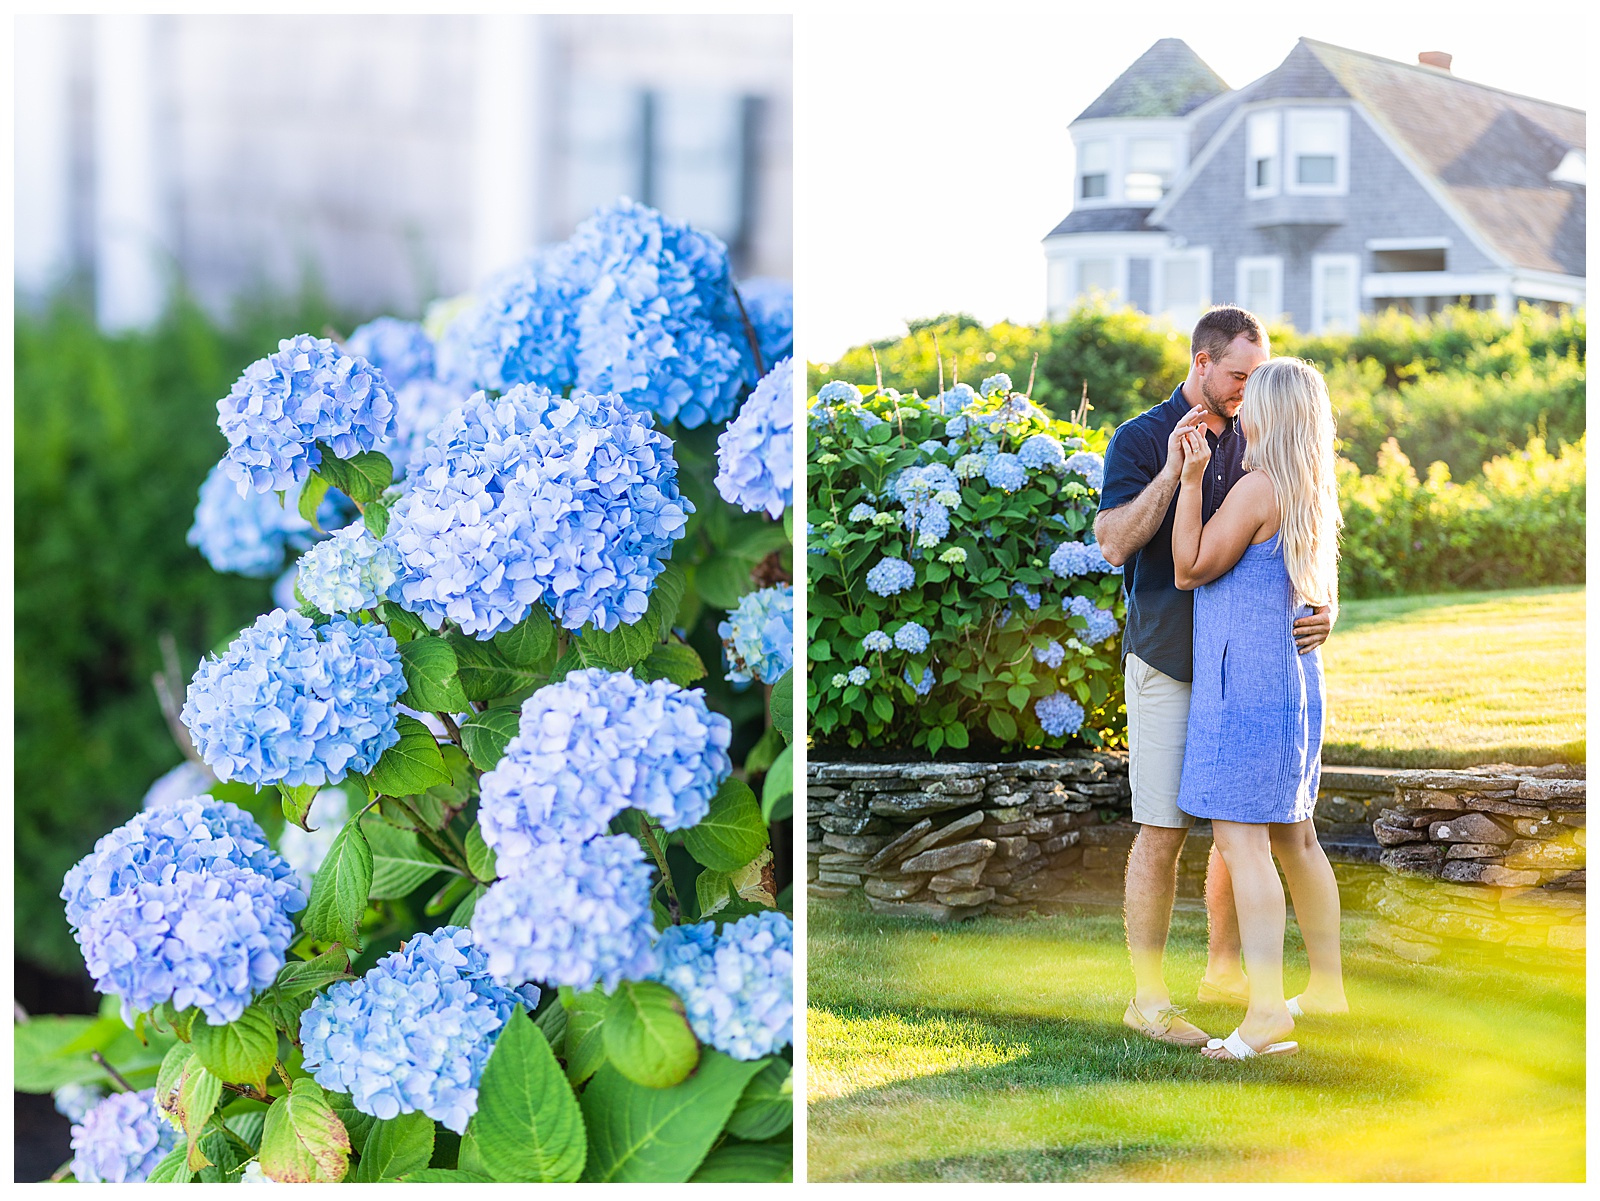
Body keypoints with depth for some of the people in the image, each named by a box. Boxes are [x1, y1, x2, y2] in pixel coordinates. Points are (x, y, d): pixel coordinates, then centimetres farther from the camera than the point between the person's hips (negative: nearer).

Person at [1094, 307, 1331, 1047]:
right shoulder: (1141, 439, -6)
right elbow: (1114, 543, -18)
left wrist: (1320, 608, -11)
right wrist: (1173, 468, -26)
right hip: (1168, 663, -5)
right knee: (1163, 832, -5)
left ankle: (1225, 970, 26)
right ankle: (1149, 998, 2)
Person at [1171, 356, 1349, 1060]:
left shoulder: (1259, 488, -16)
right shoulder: (1312, 495, 11)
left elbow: (1191, 567, -11)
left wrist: (1191, 480, -11)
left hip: (1247, 684, -10)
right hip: (1292, 678, 10)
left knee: (1242, 840, -11)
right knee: (1294, 838, 19)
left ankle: (1266, 1015, -17)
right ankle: (1328, 988, 29)